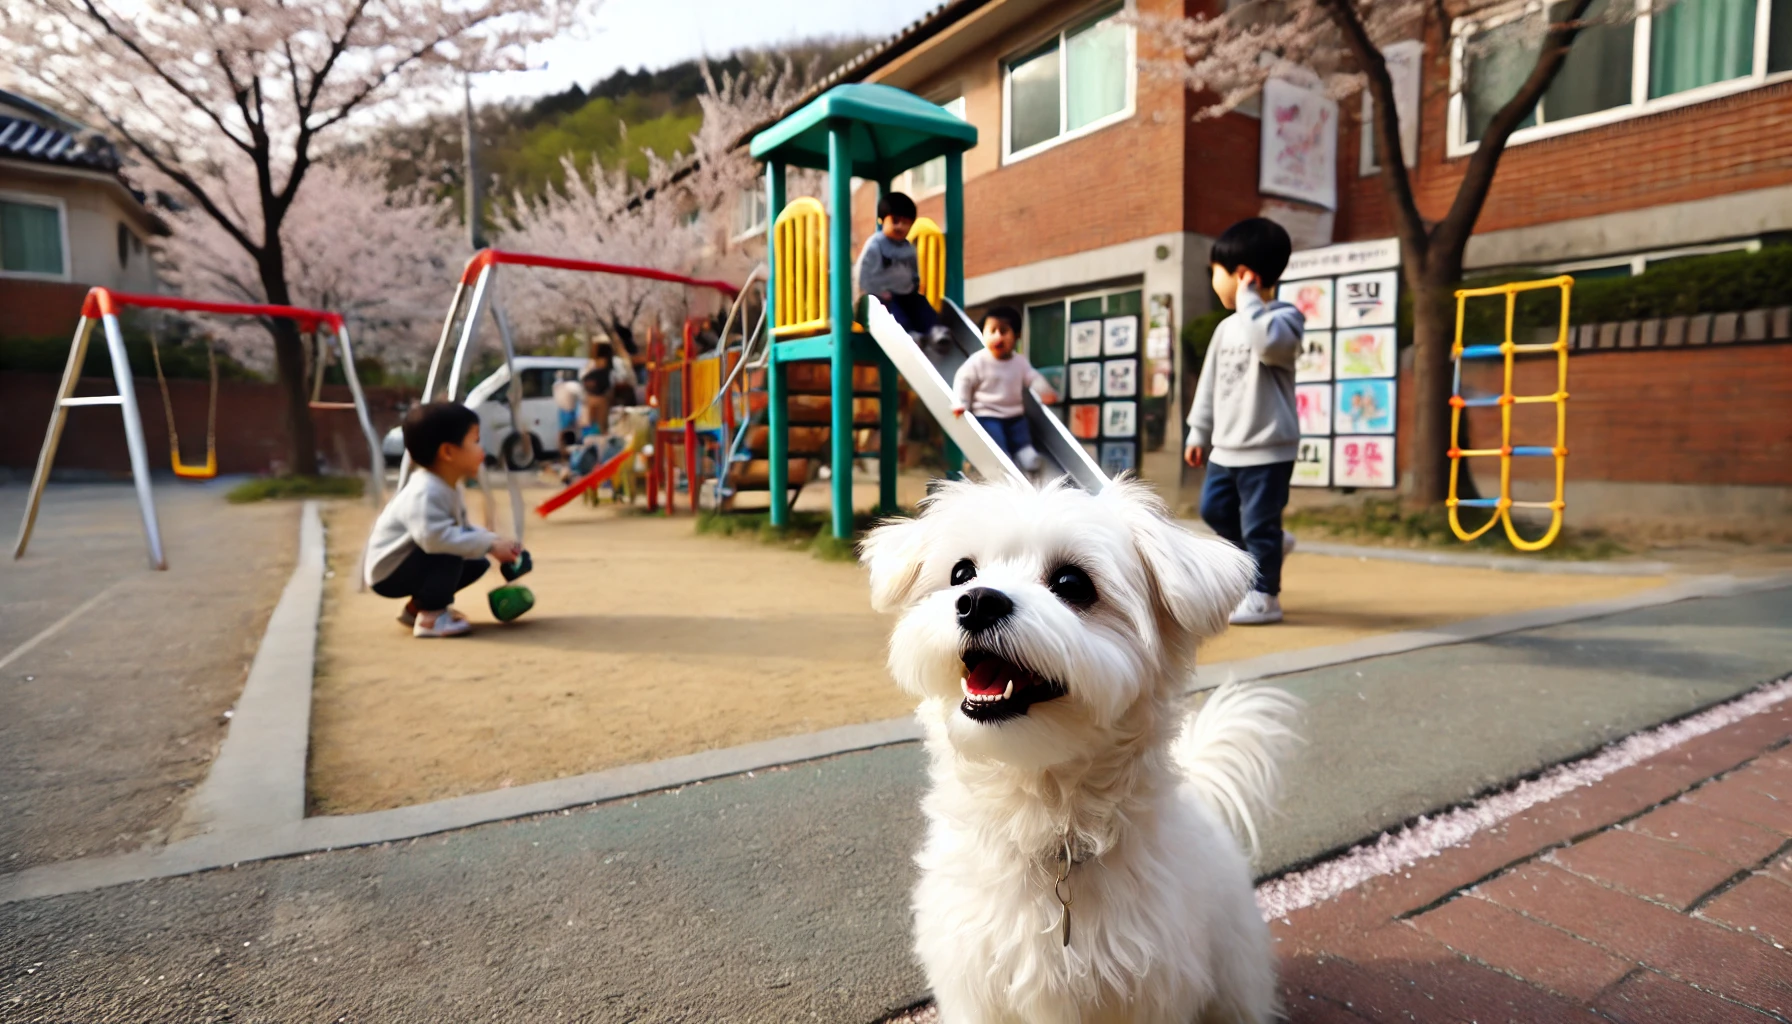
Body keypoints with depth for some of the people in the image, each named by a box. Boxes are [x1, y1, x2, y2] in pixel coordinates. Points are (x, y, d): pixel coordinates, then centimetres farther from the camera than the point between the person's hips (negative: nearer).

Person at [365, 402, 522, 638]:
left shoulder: (448, 486, 2)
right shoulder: (426, 493, -31)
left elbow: (461, 529, 8)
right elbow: (436, 538, -43)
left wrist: (496, 542, -7)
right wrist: (489, 544, -36)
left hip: (408, 563, 10)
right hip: (389, 572, -10)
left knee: (476, 564, 7)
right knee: (450, 552, -29)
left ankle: (417, 606, 18)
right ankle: (430, 616, -16)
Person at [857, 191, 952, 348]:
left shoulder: (909, 247, 12)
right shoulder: (874, 245, -9)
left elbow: (914, 271, 25)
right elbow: (864, 273, -13)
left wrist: (915, 287, 8)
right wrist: (877, 292, -18)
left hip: (906, 294, 7)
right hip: (884, 296, -7)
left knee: (922, 304, -14)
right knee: (894, 310, -32)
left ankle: (934, 329, -33)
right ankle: (908, 333, -52)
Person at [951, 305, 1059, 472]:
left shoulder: (1020, 361, 1)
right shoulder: (977, 361, -13)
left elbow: (1033, 378, 7)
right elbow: (963, 380, -12)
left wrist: (1045, 391, -11)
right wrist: (959, 404, -22)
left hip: (1015, 415, 5)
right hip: (987, 415, -5)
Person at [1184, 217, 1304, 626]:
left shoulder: (1284, 318, -11)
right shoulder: (1227, 327, 10)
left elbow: (1266, 344, -36)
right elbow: (1210, 383, 15)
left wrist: (1248, 299, -22)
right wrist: (1199, 433, 16)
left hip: (1267, 449, -8)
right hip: (1226, 447, 8)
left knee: (1259, 524, -1)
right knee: (1214, 510, 16)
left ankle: (1265, 596, 12)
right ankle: (1259, 553, 38)